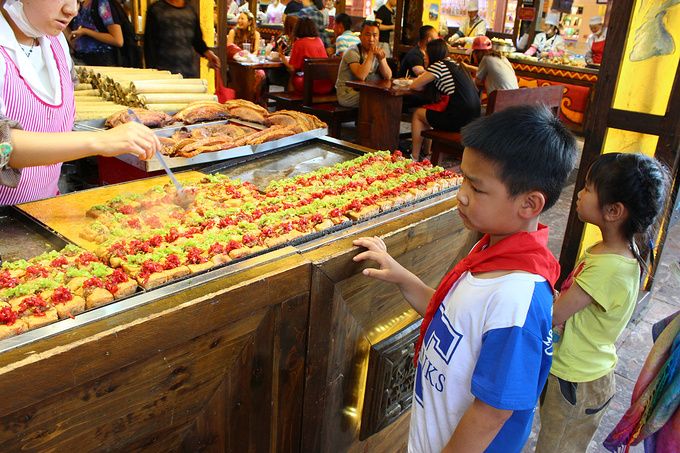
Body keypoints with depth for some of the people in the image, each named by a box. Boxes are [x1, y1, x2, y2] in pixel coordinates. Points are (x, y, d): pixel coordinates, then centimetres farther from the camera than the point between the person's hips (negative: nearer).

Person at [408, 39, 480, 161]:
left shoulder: (439, 65, -7)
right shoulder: (456, 65, 18)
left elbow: (414, 86, -6)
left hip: (459, 120, -8)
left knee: (417, 114, 13)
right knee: (427, 111, 28)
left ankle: (414, 158, 17)